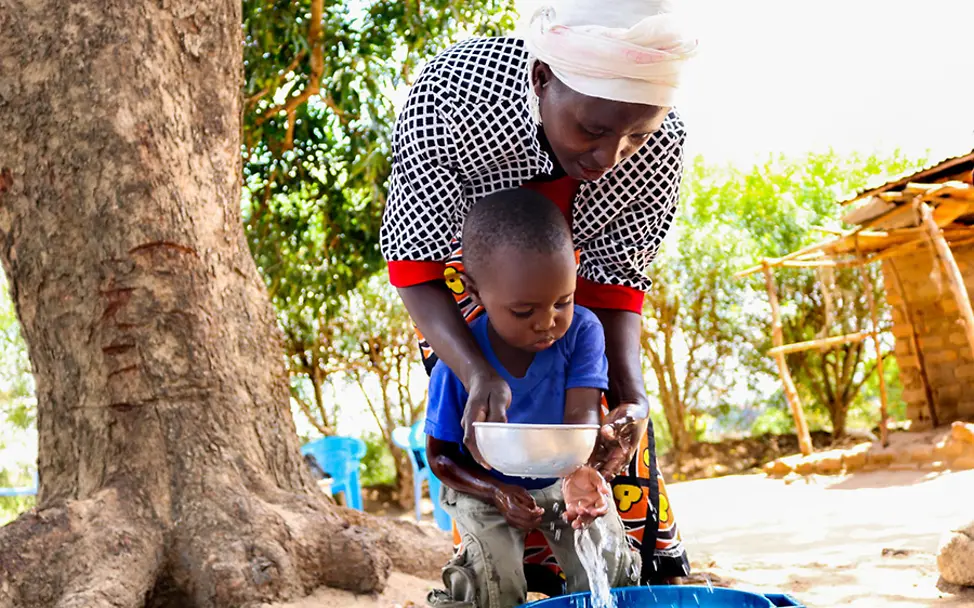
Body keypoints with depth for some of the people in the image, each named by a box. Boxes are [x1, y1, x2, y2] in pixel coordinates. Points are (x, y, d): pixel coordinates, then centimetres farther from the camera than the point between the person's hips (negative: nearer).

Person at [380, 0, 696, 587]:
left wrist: (632, 395, -32)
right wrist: (479, 376, -45)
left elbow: (618, 276, -18)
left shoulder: (663, 145, -32)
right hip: (462, 251, -2)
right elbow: (413, 258, -31)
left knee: (619, 405, -1)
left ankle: (658, 572, 15)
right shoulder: (450, 94, -40)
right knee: (491, 425, -12)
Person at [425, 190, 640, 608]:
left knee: (606, 571, -13)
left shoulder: (582, 331, -22)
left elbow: (581, 414, -31)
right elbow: (440, 454, -11)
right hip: (486, 488, -1)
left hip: (561, 477, 2)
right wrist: (497, 493, -28)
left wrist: (580, 470, -55)